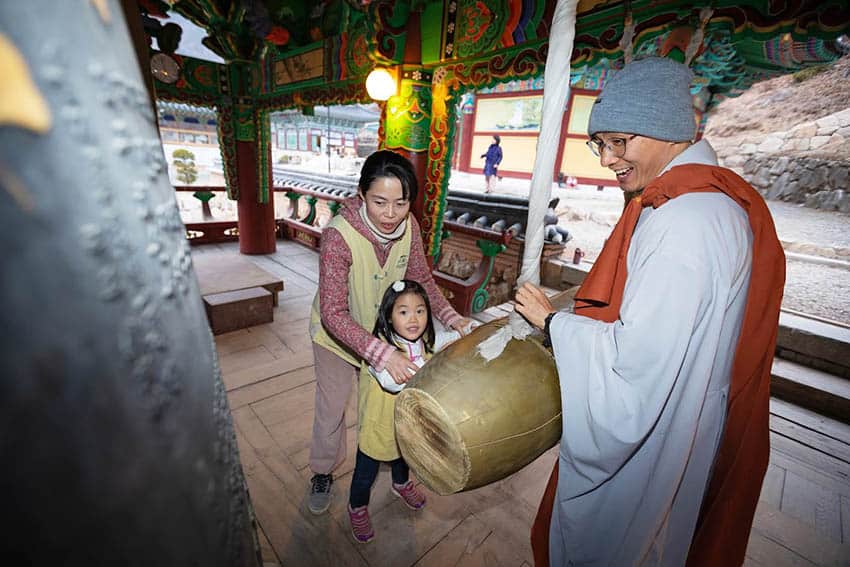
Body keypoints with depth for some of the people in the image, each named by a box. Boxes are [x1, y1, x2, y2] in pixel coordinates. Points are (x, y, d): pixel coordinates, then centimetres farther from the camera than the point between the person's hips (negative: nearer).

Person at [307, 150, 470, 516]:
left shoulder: (409, 227, -21)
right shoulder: (338, 236, -36)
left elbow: (421, 279, -7)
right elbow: (334, 314, -36)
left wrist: (450, 317, -21)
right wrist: (383, 355, -45)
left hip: (384, 330, 4)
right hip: (337, 333, -4)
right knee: (331, 408, 16)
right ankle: (323, 472, 47)